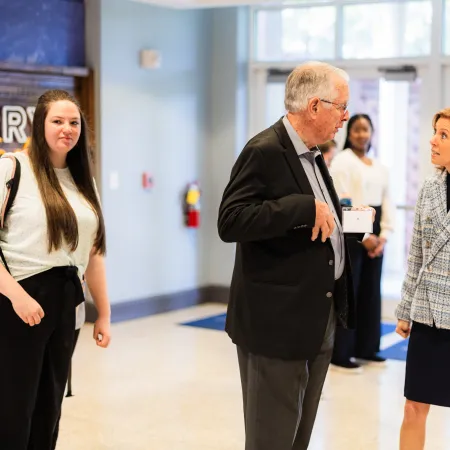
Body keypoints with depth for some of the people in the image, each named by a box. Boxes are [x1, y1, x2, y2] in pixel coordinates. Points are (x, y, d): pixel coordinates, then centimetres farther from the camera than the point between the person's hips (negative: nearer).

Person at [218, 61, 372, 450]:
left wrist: (333, 217, 4)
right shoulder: (265, 151, -16)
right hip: (278, 321, -9)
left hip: (319, 319, 9)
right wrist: (306, 207, -28)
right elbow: (230, 222, -26)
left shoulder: (312, 154, 12)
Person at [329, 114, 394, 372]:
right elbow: (342, 203, -13)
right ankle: (340, 354, 1)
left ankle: (366, 348, 21)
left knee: (371, 291, 10)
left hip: (375, 234, 7)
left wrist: (384, 235, -3)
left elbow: (387, 202, 11)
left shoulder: (380, 168, 16)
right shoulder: (342, 162, -4)